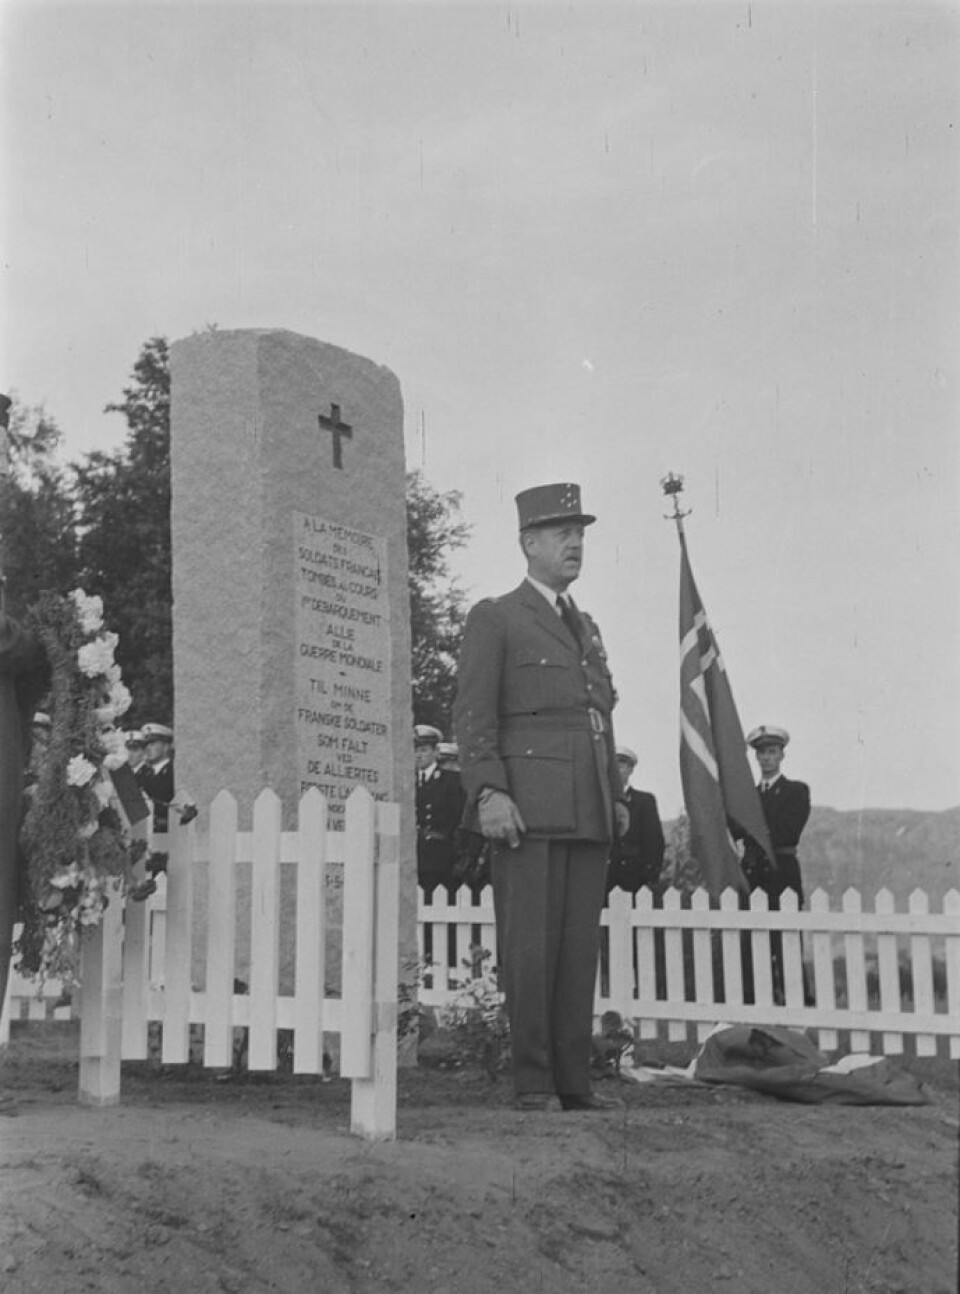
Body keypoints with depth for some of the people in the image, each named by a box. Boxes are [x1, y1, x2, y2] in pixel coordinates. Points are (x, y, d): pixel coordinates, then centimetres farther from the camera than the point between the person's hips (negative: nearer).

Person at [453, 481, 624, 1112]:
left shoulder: (588, 628, 24)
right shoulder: (494, 618, 4)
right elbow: (474, 715, -5)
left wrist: (616, 797, 18)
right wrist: (489, 793, -16)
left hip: (589, 815, 6)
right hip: (527, 808, -6)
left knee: (581, 948, 5)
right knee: (530, 947, -6)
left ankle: (574, 1082, 11)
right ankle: (531, 1083, 0)